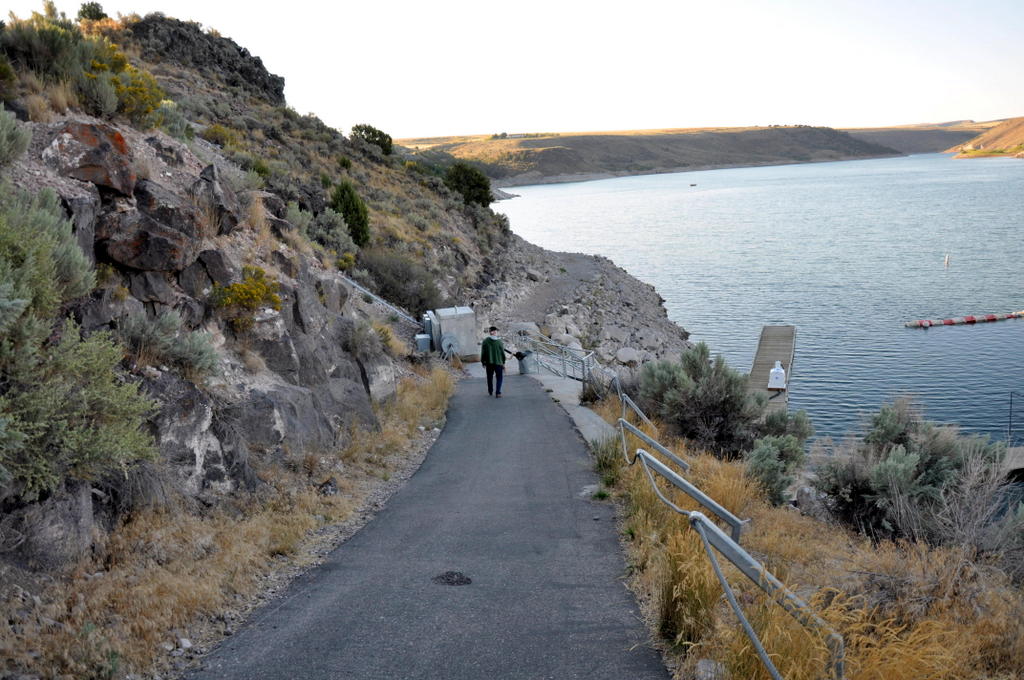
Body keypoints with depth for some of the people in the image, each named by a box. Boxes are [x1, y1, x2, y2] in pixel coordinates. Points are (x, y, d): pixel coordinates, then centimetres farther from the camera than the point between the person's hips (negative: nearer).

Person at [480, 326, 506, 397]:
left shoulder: (485, 341, -6)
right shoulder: (499, 341, -8)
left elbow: (483, 353, -2)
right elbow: (502, 353, -4)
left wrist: (483, 362, 9)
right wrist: (503, 362, 6)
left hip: (489, 362, 2)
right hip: (498, 362, -2)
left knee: (490, 377, 18)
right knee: (499, 377, 7)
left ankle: (490, 391, 34)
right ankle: (498, 392, -6)